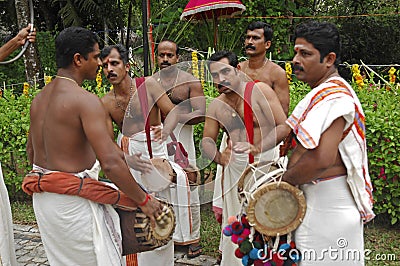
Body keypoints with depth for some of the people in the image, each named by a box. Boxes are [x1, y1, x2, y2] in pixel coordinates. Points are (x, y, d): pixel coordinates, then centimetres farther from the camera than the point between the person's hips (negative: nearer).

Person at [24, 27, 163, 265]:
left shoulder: (39, 98, 6)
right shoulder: (86, 100, -21)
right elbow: (111, 163, -28)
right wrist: (144, 200, -19)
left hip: (42, 198, 9)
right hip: (74, 201, -9)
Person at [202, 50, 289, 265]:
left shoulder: (260, 90, -10)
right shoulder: (216, 106, 5)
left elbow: (284, 126, -13)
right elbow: (207, 140, 10)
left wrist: (257, 147, -25)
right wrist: (218, 157, -11)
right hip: (234, 167, 4)